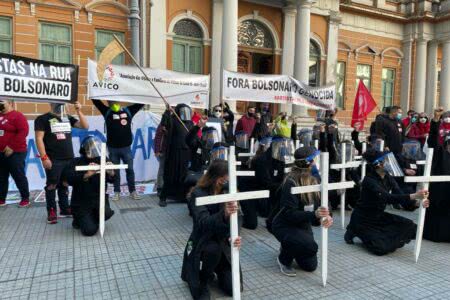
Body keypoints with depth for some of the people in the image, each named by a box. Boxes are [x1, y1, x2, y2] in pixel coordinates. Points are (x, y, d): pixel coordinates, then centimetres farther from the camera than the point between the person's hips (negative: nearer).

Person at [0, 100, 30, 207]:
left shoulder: (17, 116, -6)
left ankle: (25, 199, 9)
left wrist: (12, 147, -20)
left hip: (15, 153, -7)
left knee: (19, 176, -1)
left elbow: (23, 132, -17)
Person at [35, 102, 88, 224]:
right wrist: (44, 157, -15)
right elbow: (39, 138, -7)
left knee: (64, 185, 12)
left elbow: (85, 126, 6)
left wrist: (79, 111, -5)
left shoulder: (68, 118, 13)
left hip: (69, 159, 5)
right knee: (52, 185, 1)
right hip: (53, 160, -5)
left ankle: (65, 209, 21)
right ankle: (51, 212, 9)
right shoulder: (42, 119, -1)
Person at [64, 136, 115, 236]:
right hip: (81, 203, -2)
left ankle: (92, 218, 8)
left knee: (106, 213, -28)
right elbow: (70, 179, -21)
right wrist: (86, 175, -38)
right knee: (90, 230, -16)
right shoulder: (76, 162, -4)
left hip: (99, 199, 3)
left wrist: (111, 173, -25)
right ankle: (80, 220, 20)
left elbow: (111, 180, -1)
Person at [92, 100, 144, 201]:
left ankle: (133, 191, 19)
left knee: (130, 170, 7)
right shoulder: (107, 112, 2)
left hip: (126, 148, 0)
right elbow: (96, 101, -1)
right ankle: (117, 192, 20)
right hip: (113, 148, 0)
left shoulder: (128, 110, 3)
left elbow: (141, 103, 6)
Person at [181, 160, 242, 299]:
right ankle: (202, 281, -6)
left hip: (222, 244, 3)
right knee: (213, 249, -38)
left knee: (234, 288, -6)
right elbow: (203, 222, -34)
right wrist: (223, 214, -54)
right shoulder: (198, 194, -19)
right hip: (202, 243, -3)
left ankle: (217, 269, 27)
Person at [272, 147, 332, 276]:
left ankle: (287, 247, 35)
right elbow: (290, 213, -31)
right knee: (311, 246, -33)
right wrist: (314, 214, -44)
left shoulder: (313, 180, -4)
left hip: (303, 226, 7)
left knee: (310, 266, 9)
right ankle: (284, 259, -3)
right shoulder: (291, 183, -27)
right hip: (285, 226, -7)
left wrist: (327, 216, -30)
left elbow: (320, 205, -7)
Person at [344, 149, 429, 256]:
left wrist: (416, 202, -30)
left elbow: (401, 197, -10)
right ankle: (356, 231, 4)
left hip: (379, 216, 8)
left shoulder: (388, 177, -3)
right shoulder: (369, 180, -26)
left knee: (409, 226, -8)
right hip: (362, 219, -7)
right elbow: (387, 197, -40)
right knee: (382, 248, -21)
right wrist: (413, 196, -49)